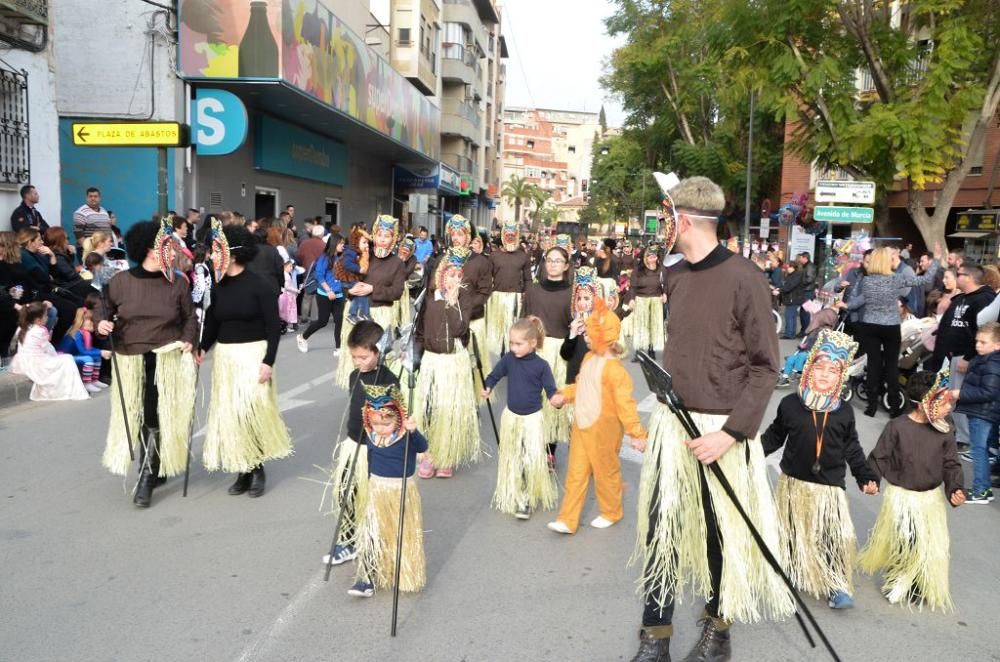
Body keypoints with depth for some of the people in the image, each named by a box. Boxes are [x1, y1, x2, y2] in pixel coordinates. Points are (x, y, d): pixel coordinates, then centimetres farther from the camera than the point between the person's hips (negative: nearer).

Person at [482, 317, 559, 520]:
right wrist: (488, 388, -15)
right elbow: (495, 374, 5)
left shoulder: (541, 365, -15)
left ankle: (527, 499, 8)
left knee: (532, 459, -8)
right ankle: (509, 494, 37)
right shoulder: (508, 359, -7)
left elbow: (550, 389, -12)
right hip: (510, 416, 4)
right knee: (510, 457, 17)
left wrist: (555, 398, -34)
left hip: (532, 418, -3)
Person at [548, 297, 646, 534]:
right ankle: (567, 520, 19)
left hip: (603, 429, -8)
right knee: (576, 473, 11)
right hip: (582, 425, 8)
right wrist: (564, 395, 8)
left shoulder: (614, 369, -24)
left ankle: (611, 513, 36)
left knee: (606, 472, 13)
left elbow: (625, 403, -24)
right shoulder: (589, 358, 3)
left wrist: (637, 433, -25)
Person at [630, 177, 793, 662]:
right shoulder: (675, 276, 6)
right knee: (659, 530, 7)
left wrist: (732, 432, -19)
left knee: (722, 532, 10)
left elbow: (765, 366, -12)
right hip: (671, 422, 6)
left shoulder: (742, 278, -14)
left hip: (721, 429, -5)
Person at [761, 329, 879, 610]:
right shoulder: (790, 404, -6)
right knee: (794, 535, 12)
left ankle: (837, 587, 10)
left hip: (830, 486, 0)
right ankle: (794, 578, 32)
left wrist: (866, 477, 4)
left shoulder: (844, 411, -2)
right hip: (794, 483, 0)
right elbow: (774, 436, 5)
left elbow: (852, 449, 8)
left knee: (836, 537, -3)